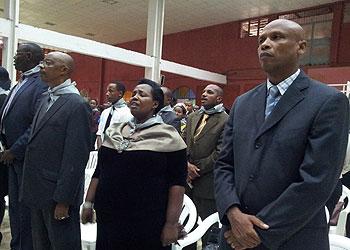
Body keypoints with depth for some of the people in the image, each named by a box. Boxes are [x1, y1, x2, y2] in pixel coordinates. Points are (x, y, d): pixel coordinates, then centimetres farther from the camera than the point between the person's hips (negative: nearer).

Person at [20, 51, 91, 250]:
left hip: (58, 193, -8)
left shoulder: (77, 105, -16)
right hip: (38, 191, 8)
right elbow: (37, 142, 13)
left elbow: (75, 157, -19)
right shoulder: (47, 98, 11)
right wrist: (31, 188, 11)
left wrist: (63, 200, -18)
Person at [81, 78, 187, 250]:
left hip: (148, 224, -4)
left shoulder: (168, 137, -7)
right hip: (108, 218, 5)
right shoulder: (114, 131, 9)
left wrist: (171, 223, -12)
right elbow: (99, 171, 13)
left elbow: (177, 183, -10)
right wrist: (88, 203, 11)